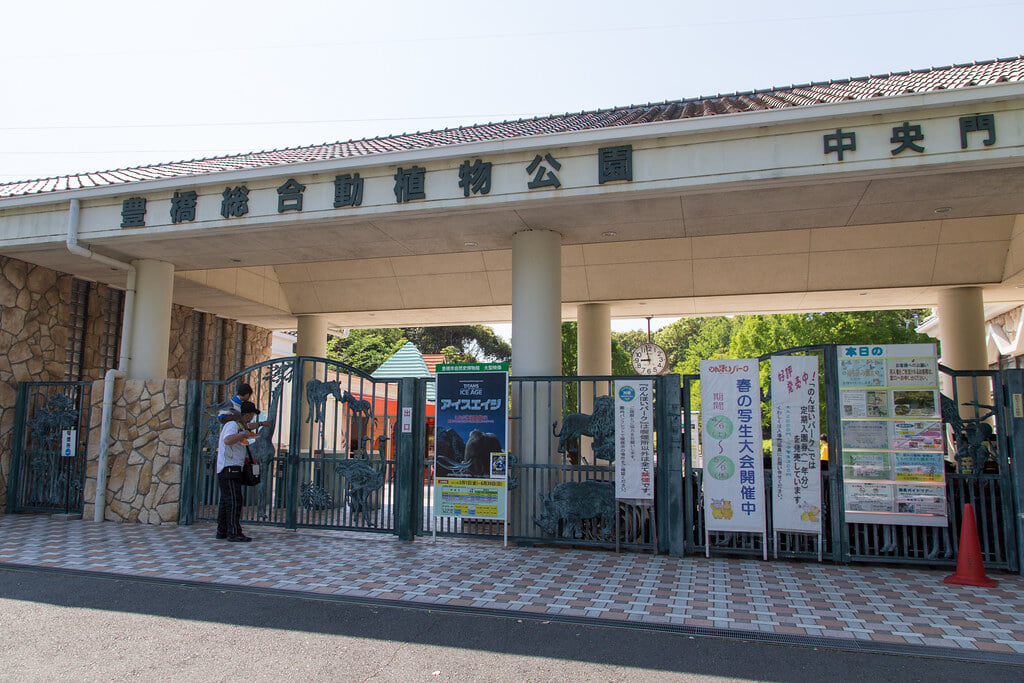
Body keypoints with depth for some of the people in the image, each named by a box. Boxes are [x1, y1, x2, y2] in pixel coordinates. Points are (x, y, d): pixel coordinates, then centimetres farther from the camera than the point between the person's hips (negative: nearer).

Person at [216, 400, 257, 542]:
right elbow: (228, 440, -33)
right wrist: (244, 434, -20)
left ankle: (222, 531, 18)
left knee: (226, 501, 13)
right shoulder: (232, 425, -11)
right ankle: (234, 533, -12)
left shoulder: (239, 425, 18)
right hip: (230, 468, -10)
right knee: (234, 500, -11)